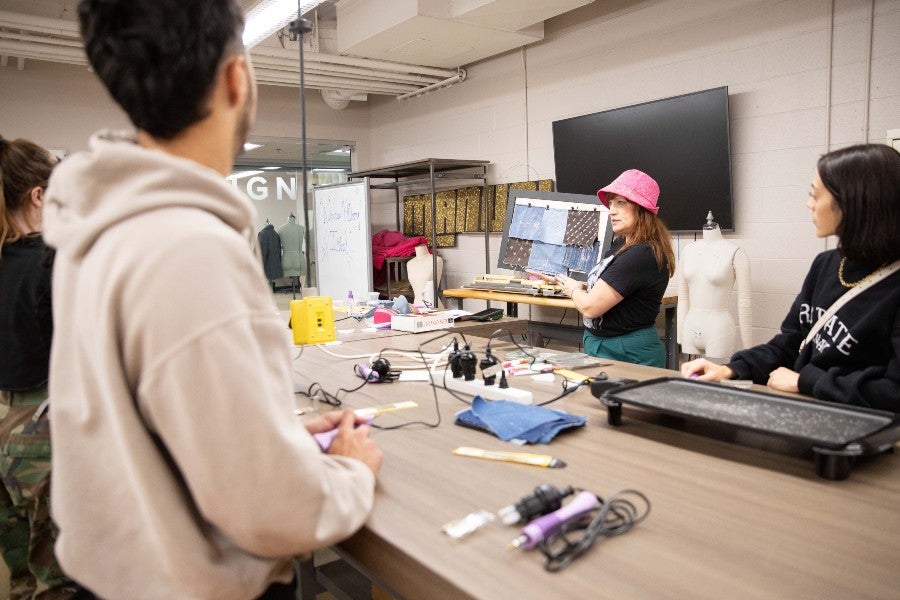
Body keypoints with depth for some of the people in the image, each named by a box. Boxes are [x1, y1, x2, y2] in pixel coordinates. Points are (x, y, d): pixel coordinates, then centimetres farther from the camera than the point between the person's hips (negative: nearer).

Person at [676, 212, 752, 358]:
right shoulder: (688, 250, 8)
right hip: (690, 328, 4)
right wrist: (680, 338, 10)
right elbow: (683, 298, 11)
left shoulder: (735, 252, -5)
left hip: (719, 328, -4)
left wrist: (747, 347, -5)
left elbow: (744, 302, -5)